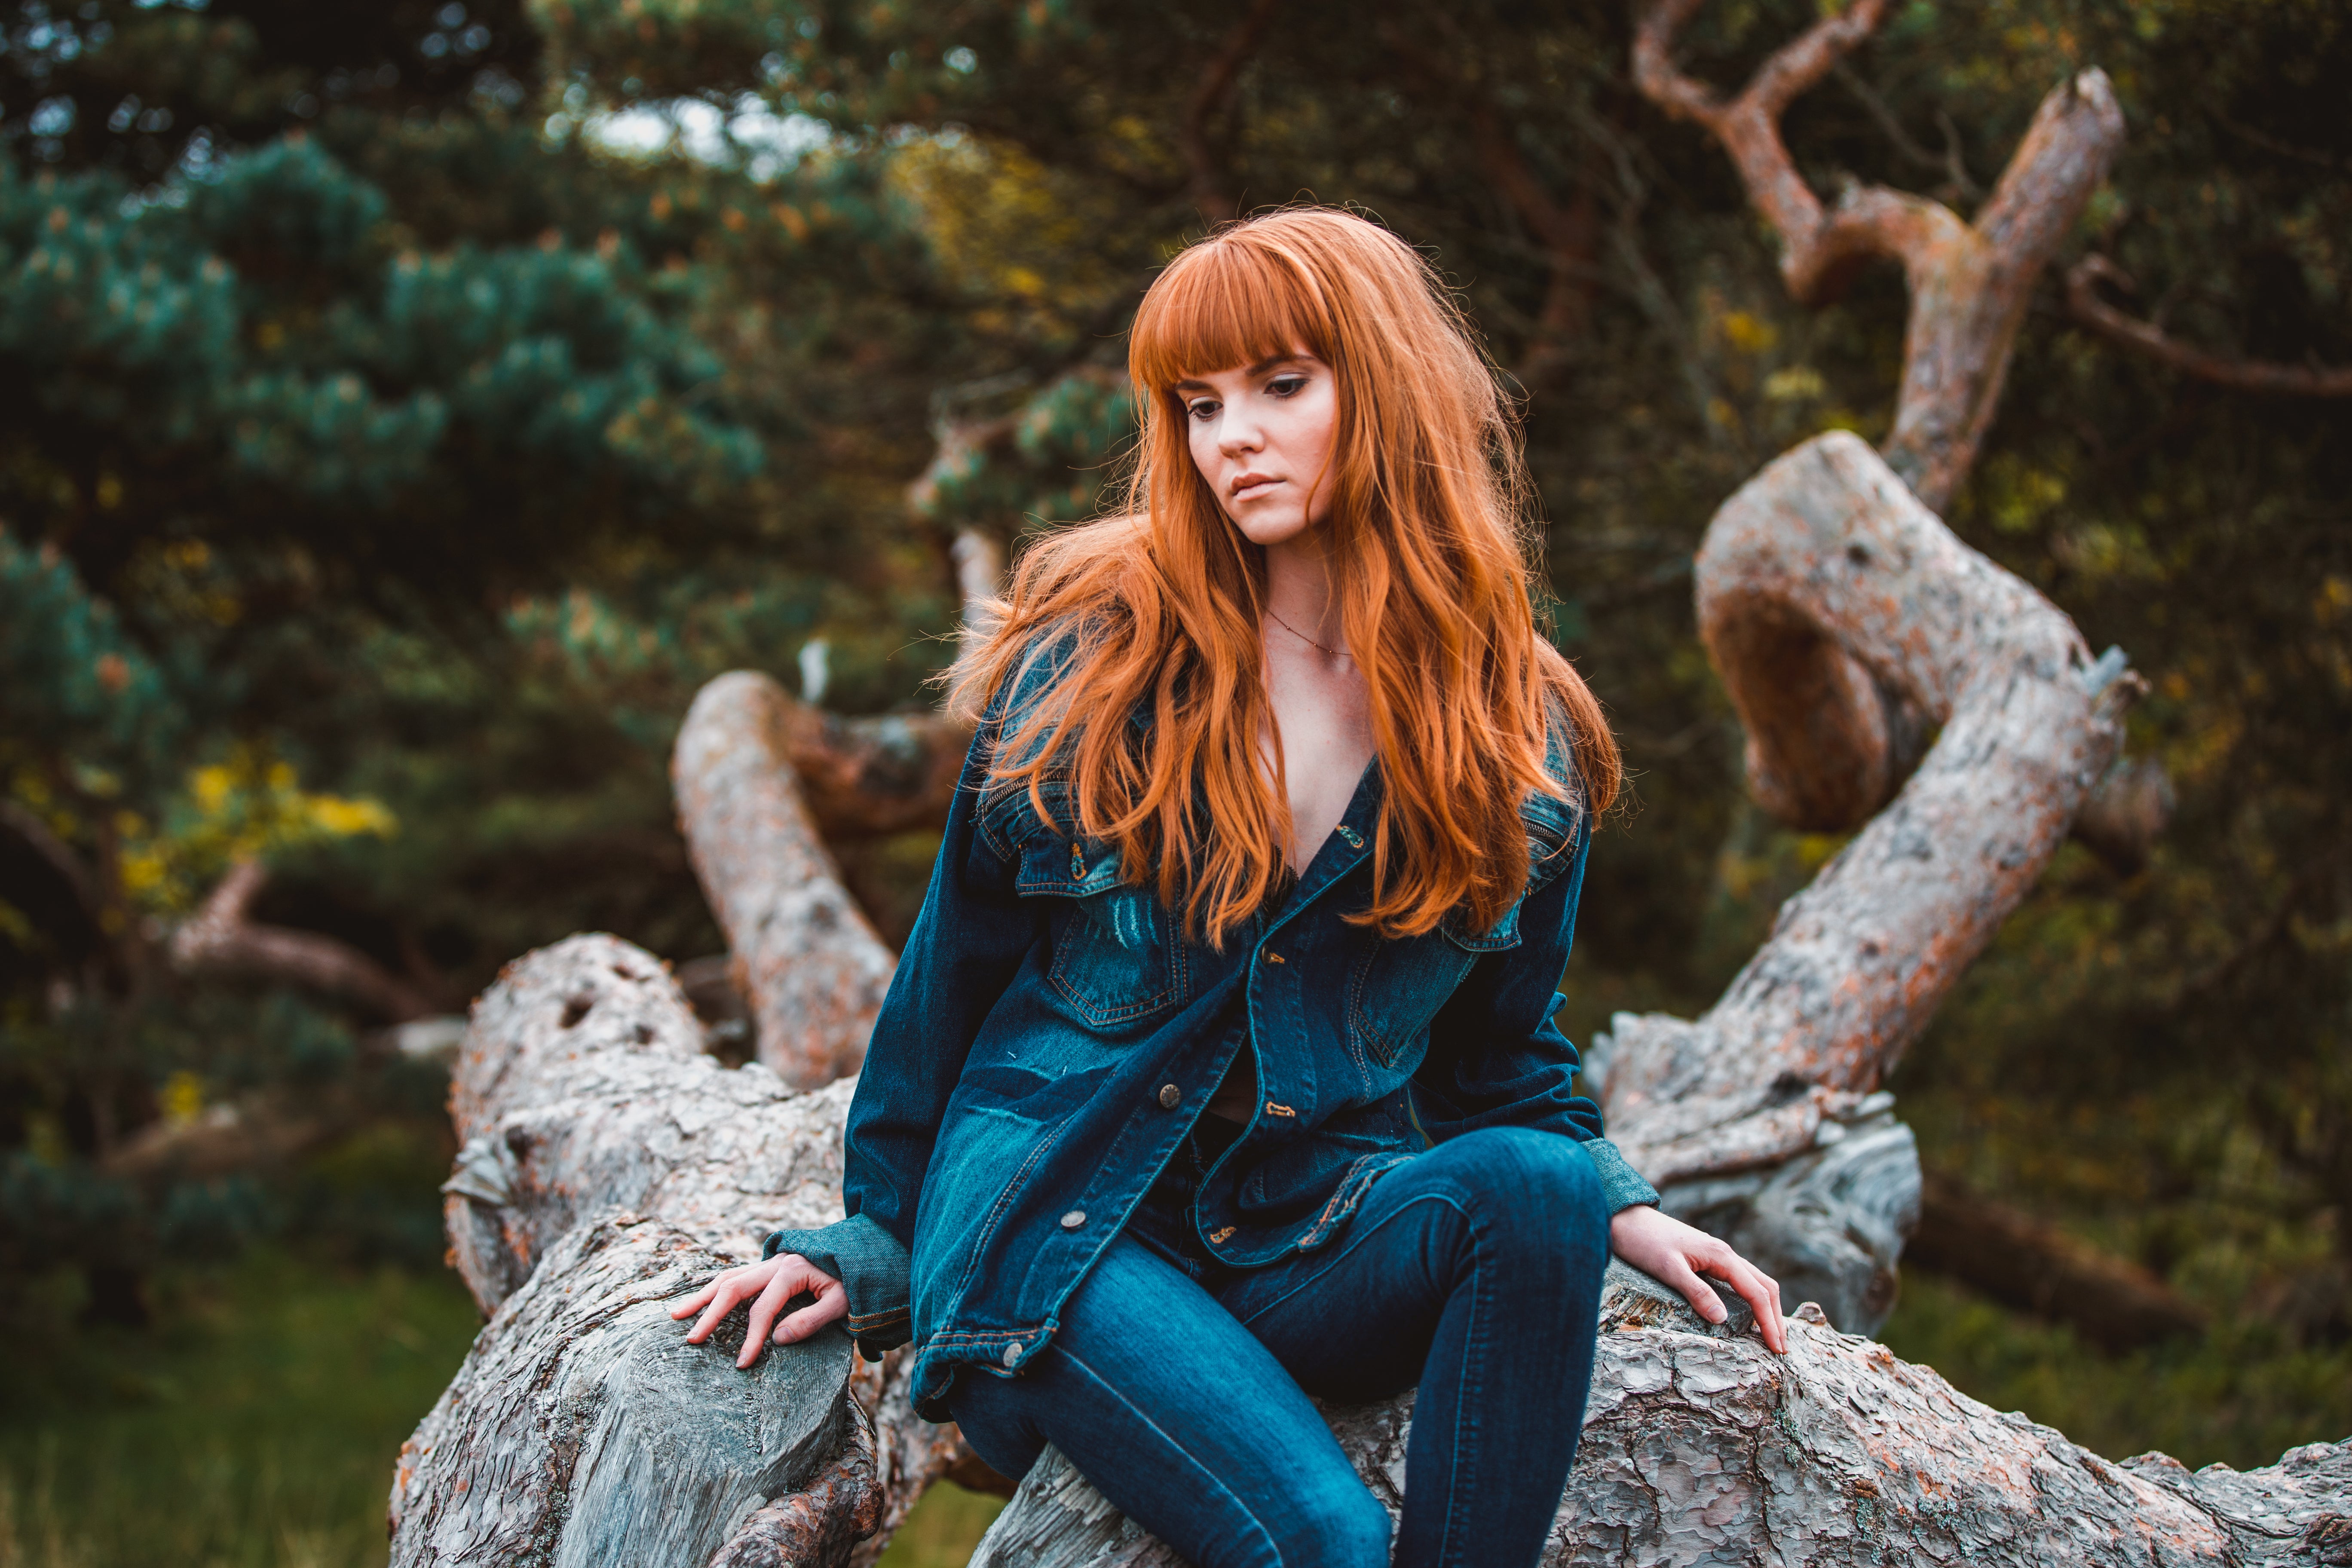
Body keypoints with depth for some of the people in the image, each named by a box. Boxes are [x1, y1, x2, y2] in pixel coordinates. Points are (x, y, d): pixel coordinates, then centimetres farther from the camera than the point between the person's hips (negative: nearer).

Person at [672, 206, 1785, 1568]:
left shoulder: (1520, 737, 4)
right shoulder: (1096, 653, -2)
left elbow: (1507, 1055, 14)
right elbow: (959, 960, 7)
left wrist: (1622, 1210, -4)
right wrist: (876, 1245, 10)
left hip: (1312, 1251, 3)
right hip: (1060, 1236, -3)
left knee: (1532, 1187, -31)